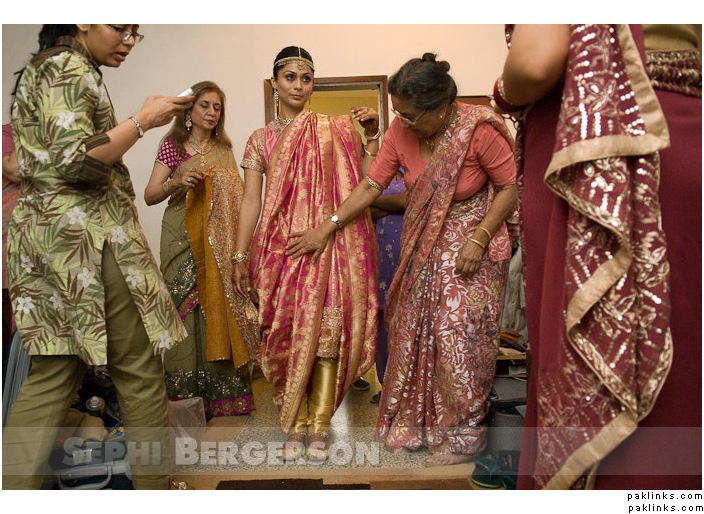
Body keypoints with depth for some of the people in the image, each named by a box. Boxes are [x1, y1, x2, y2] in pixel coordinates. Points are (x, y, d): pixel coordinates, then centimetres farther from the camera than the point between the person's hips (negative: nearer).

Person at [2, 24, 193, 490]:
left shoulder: (43, 68, 23)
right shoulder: (70, 67, -8)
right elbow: (75, 159, -19)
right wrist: (143, 120, -11)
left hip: (42, 234, 10)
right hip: (89, 238, -10)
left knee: (53, 374, 9)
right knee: (140, 368, 0)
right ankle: (154, 484, 13)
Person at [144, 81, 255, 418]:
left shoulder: (224, 149, 15)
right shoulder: (172, 145, 5)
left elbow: (235, 196, 18)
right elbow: (149, 196, 0)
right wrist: (177, 183, -19)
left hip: (220, 244, 3)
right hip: (184, 241, -3)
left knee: (220, 306, -2)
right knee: (187, 308, -6)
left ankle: (222, 390, 6)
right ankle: (186, 394, 2)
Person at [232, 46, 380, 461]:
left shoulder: (334, 130, 9)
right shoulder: (261, 140, 13)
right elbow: (251, 200, 7)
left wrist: (371, 137, -5)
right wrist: (240, 256, 2)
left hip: (328, 243, -1)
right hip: (281, 246, 1)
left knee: (326, 331, -5)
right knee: (288, 332, 1)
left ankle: (320, 426, 8)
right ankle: (296, 425, 15)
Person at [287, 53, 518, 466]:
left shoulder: (478, 130, -21)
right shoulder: (402, 131, -7)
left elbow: (509, 188, -12)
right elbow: (371, 186, -4)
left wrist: (479, 239, -20)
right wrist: (326, 229, -7)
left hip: (473, 243, -5)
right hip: (424, 244, 5)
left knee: (458, 334, -4)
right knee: (412, 329, 7)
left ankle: (463, 434, 16)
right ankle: (415, 421, 26)